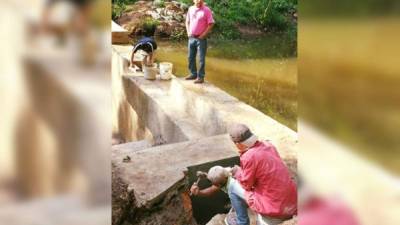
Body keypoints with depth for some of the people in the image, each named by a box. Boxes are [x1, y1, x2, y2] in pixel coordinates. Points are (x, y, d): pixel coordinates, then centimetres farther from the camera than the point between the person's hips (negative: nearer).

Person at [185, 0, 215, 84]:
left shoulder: (206, 10, -10)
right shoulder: (191, 9, 6)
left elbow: (211, 24, -11)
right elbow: (187, 22, 18)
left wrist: (203, 35, -13)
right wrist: (188, 32, 6)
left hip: (201, 38, -6)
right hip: (191, 38, 6)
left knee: (201, 59, 0)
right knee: (191, 57, 13)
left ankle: (200, 77, 7)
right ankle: (193, 74, 27)